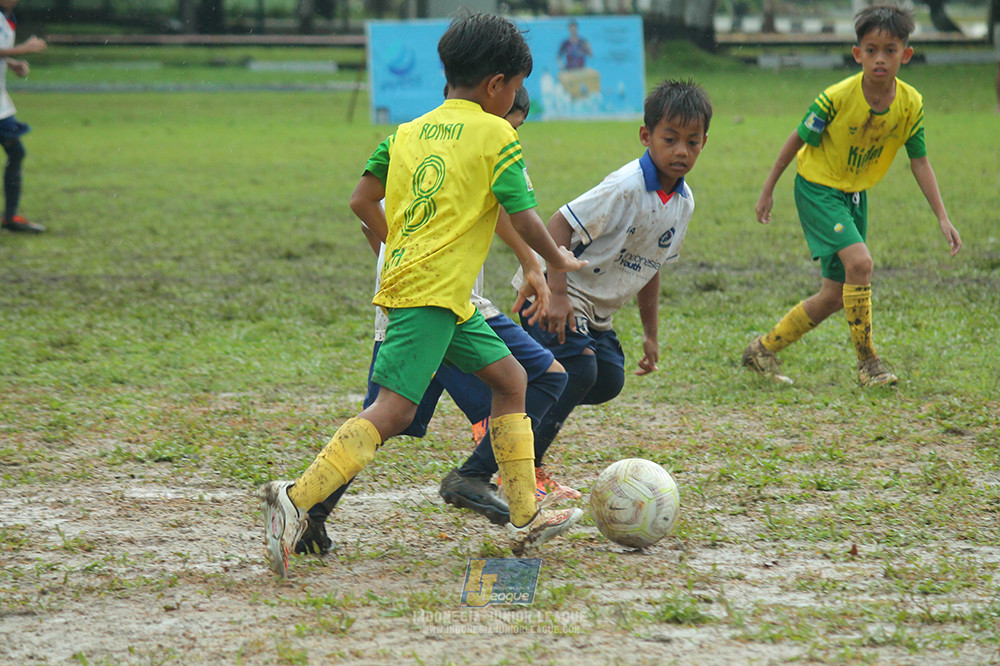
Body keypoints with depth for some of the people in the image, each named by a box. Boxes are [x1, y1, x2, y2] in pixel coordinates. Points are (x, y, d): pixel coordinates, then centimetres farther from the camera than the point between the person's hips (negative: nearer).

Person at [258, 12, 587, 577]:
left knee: (510, 378, 17)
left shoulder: (409, 132, 16)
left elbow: (362, 201, 10)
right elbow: (525, 220, -5)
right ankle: (296, 500, -24)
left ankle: (526, 519, 17)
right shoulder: (495, 135, -2)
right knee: (395, 409, -15)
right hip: (434, 293, -9)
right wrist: (558, 260, 13)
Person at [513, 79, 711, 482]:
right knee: (579, 372, -21)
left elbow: (650, 266, 15)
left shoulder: (684, 202, 1)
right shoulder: (626, 188, -26)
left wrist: (651, 334, 18)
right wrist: (556, 295, -32)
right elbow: (558, 226, -28)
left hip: (597, 309, 9)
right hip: (552, 292, -9)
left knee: (609, 380, 1)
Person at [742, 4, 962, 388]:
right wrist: (768, 189, -1)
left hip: (856, 195, 6)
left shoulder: (911, 104, -12)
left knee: (835, 295, 9)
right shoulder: (837, 98, -24)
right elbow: (798, 139, -10)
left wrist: (943, 218, -8)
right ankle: (868, 363, -14)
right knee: (859, 261, -27)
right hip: (817, 188, -6)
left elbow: (919, 161, -3)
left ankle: (764, 350, 27)